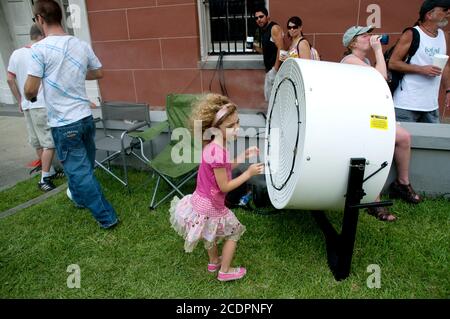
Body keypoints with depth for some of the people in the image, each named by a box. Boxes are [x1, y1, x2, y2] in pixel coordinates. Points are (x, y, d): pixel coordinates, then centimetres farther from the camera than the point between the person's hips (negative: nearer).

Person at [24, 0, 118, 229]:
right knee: (84, 165, 24)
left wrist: (30, 97, 9)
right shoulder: (82, 45, 2)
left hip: (64, 124, -6)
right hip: (86, 117, 6)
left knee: (79, 171, 3)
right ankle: (79, 197, 48)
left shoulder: (40, 49, -14)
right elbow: (98, 73, 16)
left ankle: (106, 217, 8)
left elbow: (30, 90, -14)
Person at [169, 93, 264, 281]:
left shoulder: (214, 145, -3)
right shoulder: (218, 153, -32)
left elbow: (225, 168, 10)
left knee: (212, 232, 31)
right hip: (210, 207, -9)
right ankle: (225, 271, 31)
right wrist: (248, 173, -19)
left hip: (202, 202, 9)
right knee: (234, 232, 15)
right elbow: (225, 187, -25)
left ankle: (214, 261, 55)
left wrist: (243, 156, 3)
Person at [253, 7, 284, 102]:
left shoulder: (274, 28, -8)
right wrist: (255, 48, 9)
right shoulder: (264, 31, 18)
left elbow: (280, 49, -17)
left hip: (275, 68, -9)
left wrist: (276, 68, -23)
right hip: (269, 68, 9)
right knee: (268, 96, 11)